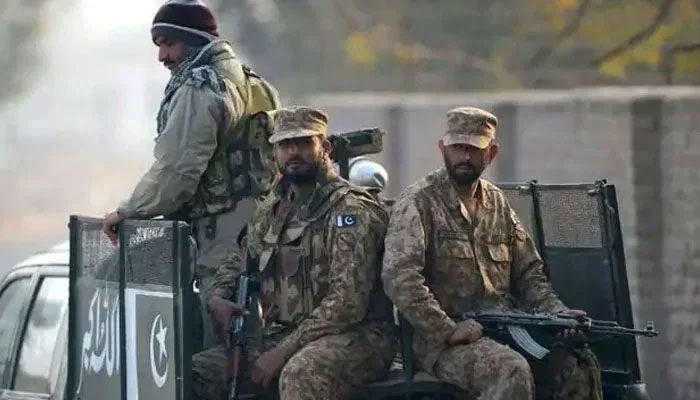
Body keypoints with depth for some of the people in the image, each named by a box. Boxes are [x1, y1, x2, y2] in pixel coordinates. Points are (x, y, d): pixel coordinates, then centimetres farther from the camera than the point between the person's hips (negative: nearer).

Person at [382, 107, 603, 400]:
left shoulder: (497, 203, 18)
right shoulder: (419, 202, -3)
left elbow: (528, 273, 22)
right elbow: (399, 278, -15)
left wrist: (557, 313, 3)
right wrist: (447, 330, -20)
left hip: (507, 330, 6)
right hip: (442, 340, -6)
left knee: (579, 366, -17)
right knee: (513, 372, -34)